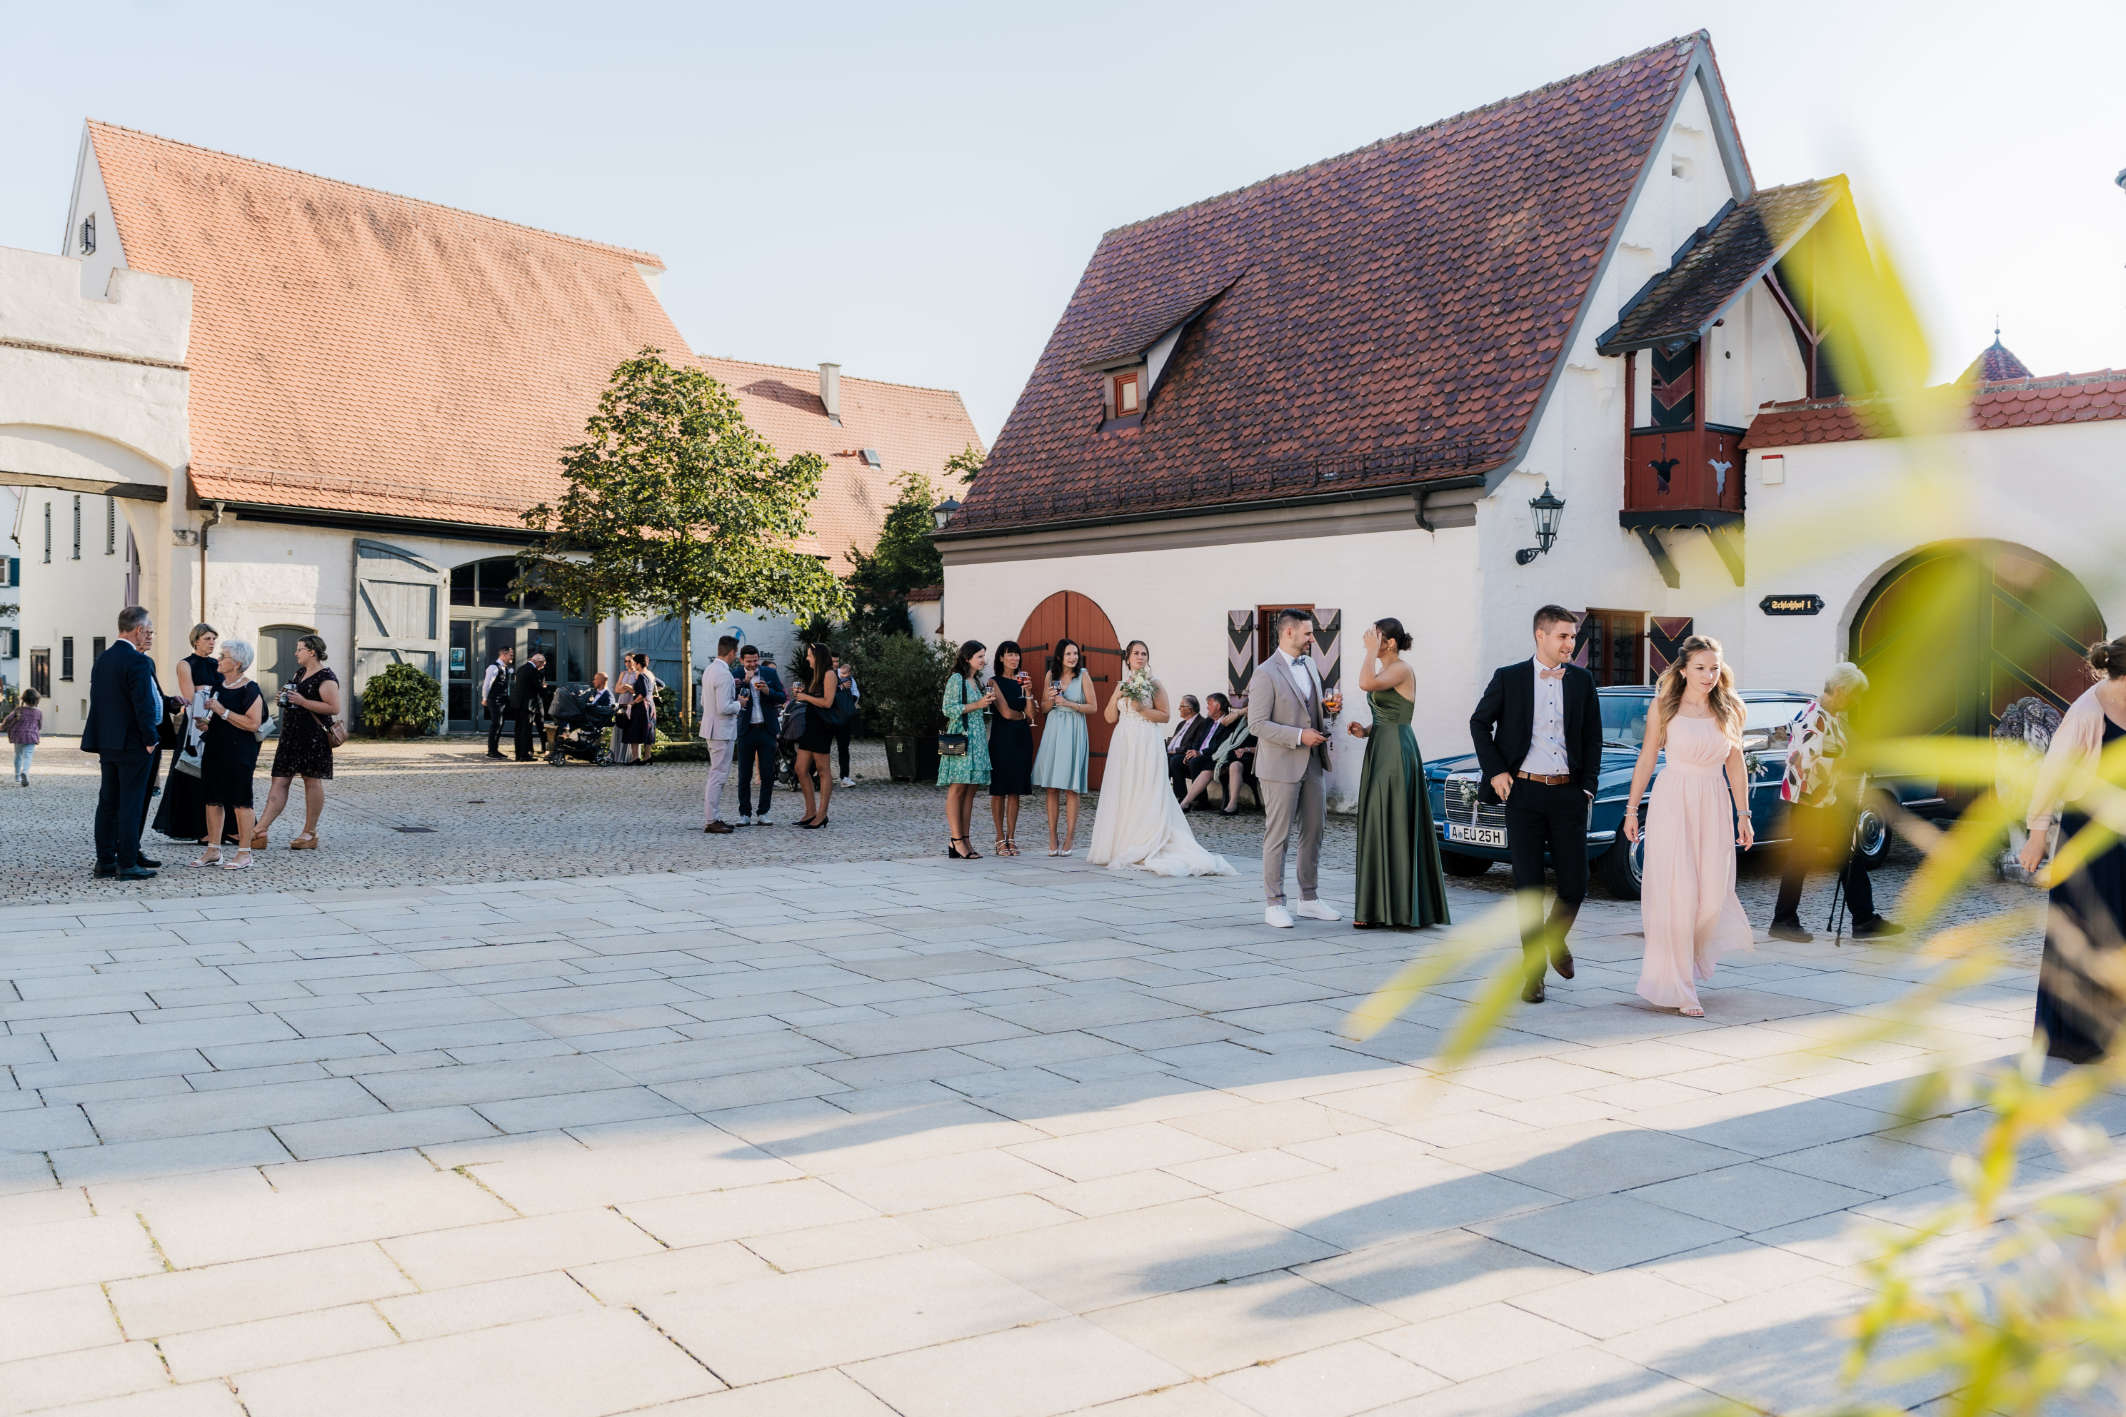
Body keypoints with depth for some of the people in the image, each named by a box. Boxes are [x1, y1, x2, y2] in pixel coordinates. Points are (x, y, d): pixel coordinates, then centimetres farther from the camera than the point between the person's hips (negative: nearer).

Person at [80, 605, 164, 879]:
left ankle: (105, 861, 16)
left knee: (108, 803, 12)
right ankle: (127, 864, -1)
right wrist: (150, 739, -10)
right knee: (131, 804, -3)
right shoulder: (138, 662, -15)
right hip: (134, 743, -8)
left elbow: (98, 700, 14)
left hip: (106, 743, 8)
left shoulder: (102, 659, 11)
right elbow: (144, 705, -18)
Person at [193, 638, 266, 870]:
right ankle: (213, 850, 17)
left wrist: (222, 712, -19)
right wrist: (204, 721, 7)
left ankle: (244, 852, 5)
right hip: (214, 750, 8)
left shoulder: (250, 691, -13)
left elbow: (253, 724, -22)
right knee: (212, 799, 9)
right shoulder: (218, 684, 11)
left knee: (240, 801, -2)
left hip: (239, 753, -8)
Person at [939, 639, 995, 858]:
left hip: (977, 739, 9)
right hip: (960, 738, -8)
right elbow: (948, 709, -13)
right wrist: (977, 705, -13)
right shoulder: (956, 679, -6)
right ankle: (956, 841, -11)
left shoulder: (977, 681, 19)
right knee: (957, 788, -9)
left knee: (970, 790, 5)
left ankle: (965, 839, 5)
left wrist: (989, 701, 10)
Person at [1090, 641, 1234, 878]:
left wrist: (1141, 709, -15)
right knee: (1122, 793, 2)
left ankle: (1144, 850, -6)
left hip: (1147, 744, -5)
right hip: (1124, 743, 5)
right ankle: (1120, 846, 7)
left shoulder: (1154, 685, 1)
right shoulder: (1121, 686, 14)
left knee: (1145, 794, -7)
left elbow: (1165, 715, -5)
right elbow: (1110, 718, 12)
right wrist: (1116, 696, -3)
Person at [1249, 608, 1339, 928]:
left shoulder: (1309, 665, 13)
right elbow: (1257, 723, -16)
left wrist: (1323, 730, 6)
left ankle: (1309, 899, 21)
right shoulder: (1266, 674, -12)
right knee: (1278, 836, -2)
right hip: (1281, 767, -8)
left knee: (1313, 833, 11)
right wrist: (1299, 736, -19)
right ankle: (1273, 904, 5)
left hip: (1313, 764, 8)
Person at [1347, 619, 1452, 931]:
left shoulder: (1402, 669, -12)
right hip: (1380, 751, 10)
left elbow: (1366, 684, -30)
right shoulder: (1384, 670, 17)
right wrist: (1366, 731, 6)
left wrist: (1371, 650, -19)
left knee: (1391, 825, -8)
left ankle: (1398, 908, -3)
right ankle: (1381, 908, 14)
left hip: (1396, 753, -10)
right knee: (1379, 826, 10)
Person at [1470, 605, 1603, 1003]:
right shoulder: (1509, 678, 0)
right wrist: (1495, 771, -2)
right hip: (1523, 793, -2)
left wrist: (1588, 786, 4)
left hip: (1568, 794, 2)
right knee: (1529, 887, 1)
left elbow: (1592, 737, 12)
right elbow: (1479, 723, 8)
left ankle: (1556, 939, 34)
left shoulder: (1581, 680, 6)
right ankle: (1533, 971, 11)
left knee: (1575, 884, 3)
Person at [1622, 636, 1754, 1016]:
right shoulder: (1664, 706, -1)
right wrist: (1632, 809, 1)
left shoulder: (1729, 709, 6)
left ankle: (1689, 959, 30)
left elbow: (1736, 766, 11)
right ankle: (1679, 987, 3)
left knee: (1712, 894, 1)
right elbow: (1646, 760, 2)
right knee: (1677, 895, -5)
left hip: (1714, 805, 3)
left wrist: (1743, 816, 9)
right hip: (1672, 802, -3)